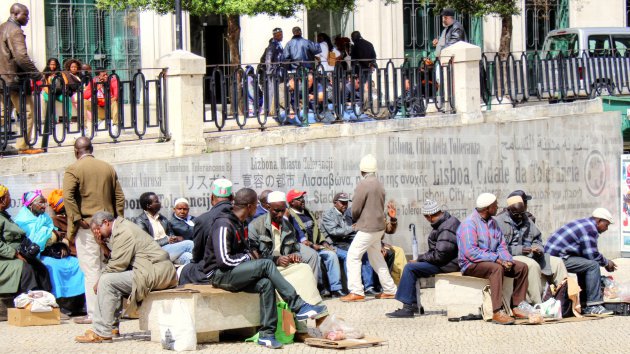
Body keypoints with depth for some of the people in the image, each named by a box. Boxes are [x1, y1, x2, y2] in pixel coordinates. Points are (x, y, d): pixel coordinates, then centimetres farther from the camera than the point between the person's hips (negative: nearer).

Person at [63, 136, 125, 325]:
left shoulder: (73, 169, -4)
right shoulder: (108, 168, 13)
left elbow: (68, 197, -16)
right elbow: (119, 196, 13)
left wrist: (77, 219, -13)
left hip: (87, 226, -5)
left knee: (91, 270, -6)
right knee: (107, 269, 11)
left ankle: (94, 314, -8)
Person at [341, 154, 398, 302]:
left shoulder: (363, 184, -16)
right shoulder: (379, 185, 10)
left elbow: (356, 208, -14)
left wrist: (354, 220, 8)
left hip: (367, 228, -9)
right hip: (378, 226, 9)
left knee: (353, 256, -7)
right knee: (376, 258, 18)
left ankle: (356, 292, -13)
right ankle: (390, 290, 21)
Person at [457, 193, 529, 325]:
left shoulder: (492, 222, 13)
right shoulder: (469, 224, -14)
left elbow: (501, 246, 13)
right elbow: (470, 252, -24)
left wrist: (507, 260, -10)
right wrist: (496, 259, -25)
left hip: (492, 260, 8)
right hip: (471, 265, -8)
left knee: (522, 267, -6)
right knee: (496, 268, -37)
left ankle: (516, 306, -7)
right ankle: (497, 312, -41)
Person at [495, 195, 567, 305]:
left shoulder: (526, 221, 18)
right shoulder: (499, 222, -6)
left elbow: (537, 239, 22)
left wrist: (538, 249, -2)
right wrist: (519, 250, -24)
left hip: (530, 256, 8)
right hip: (511, 258, -8)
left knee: (557, 262, -6)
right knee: (532, 265, -35)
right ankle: (537, 305, -32)